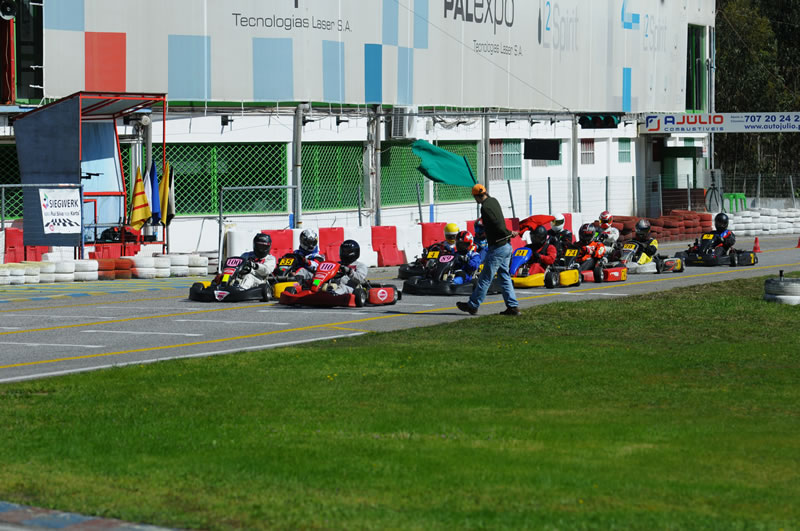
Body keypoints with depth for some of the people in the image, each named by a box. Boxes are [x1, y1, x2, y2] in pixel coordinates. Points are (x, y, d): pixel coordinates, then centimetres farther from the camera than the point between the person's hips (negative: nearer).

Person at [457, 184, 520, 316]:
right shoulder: (494, 201, 11)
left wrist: (509, 233, -8)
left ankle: (473, 305, 8)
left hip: (497, 248, -9)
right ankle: (513, 306, 9)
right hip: (506, 246, 9)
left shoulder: (485, 207, -17)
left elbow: (498, 226, -22)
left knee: (485, 278, 0)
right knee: (504, 277, 12)